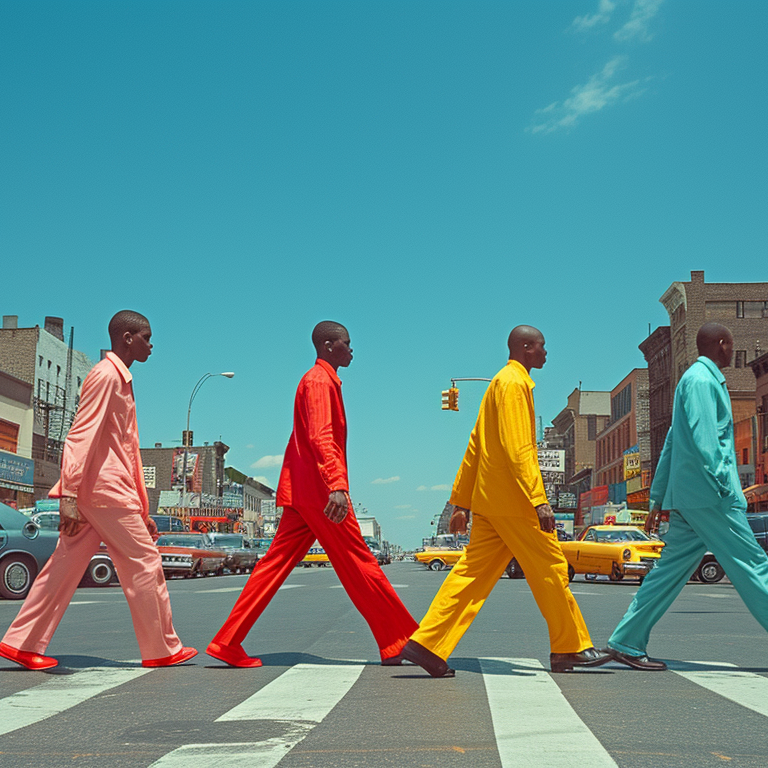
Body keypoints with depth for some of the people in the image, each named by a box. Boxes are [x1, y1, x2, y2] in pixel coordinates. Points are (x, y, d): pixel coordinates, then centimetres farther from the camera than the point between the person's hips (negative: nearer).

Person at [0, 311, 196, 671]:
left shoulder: (121, 380, 22)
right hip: (106, 490, -9)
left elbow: (129, 451, 23)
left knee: (66, 567, 8)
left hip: (105, 491, 9)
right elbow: (80, 436, -18)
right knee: (144, 564, -1)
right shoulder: (106, 374, -9)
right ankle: (162, 650, 8)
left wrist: (143, 510, 23)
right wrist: (69, 496, -24)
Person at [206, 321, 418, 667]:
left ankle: (228, 644, 5)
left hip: (302, 493, 10)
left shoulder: (323, 380, 22)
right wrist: (337, 485, -36)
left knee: (276, 564, 6)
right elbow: (320, 437, -24)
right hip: (320, 491, -10)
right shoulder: (319, 381, -10)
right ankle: (398, 643, 7)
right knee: (360, 565, -2)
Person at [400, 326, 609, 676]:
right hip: (513, 500, -9)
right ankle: (571, 649, 12)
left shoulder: (500, 382, 22)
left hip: (489, 499, 10)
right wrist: (539, 500, -24)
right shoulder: (514, 382, -9)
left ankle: (428, 644, 0)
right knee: (551, 569, 2)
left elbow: (475, 447, 21)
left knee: (473, 572, 5)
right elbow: (519, 448, -20)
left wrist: (460, 500, 20)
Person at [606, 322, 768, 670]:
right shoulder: (702, 380, -7)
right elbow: (703, 439, -19)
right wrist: (724, 485, -23)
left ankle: (627, 642, 6)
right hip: (708, 496, -10)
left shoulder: (694, 379, 24)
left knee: (671, 569, 7)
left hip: (688, 497, 10)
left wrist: (658, 497, 23)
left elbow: (672, 442, 24)